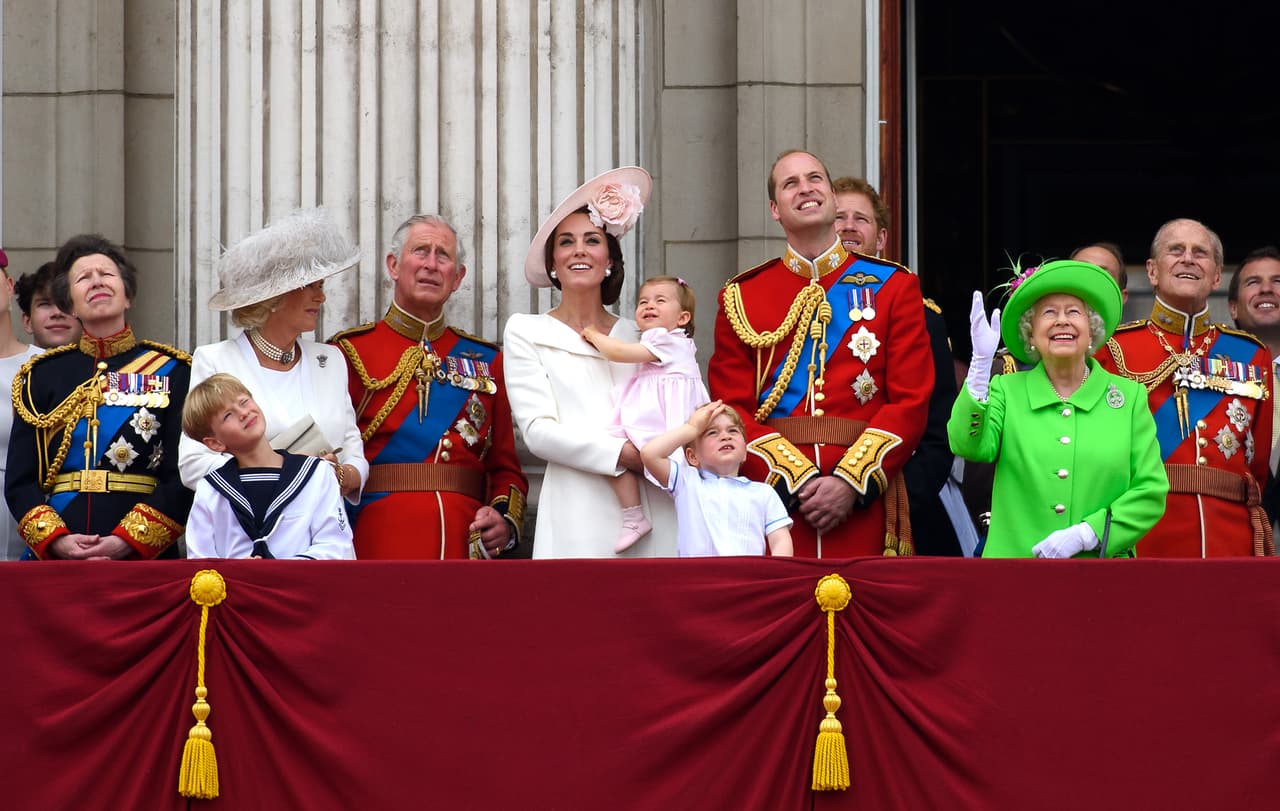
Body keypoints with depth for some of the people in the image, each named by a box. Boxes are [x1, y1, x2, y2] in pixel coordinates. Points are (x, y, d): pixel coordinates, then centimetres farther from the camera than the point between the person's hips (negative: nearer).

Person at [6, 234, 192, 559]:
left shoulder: (171, 371, 5)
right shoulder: (41, 375, 11)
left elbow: (183, 477, -3)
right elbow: (19, 481, 6)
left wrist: (126, 541, -14)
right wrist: (56, 540, -11)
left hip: (145, 557, -1)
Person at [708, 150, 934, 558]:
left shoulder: (894, 286, 8)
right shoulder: (741, 297, 10)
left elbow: (911, 401, 1)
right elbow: (732, 409, 3)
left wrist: (851, 482, -11)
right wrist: (796, 480, -12)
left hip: (864, 504, 0)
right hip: (772, 492, 0)